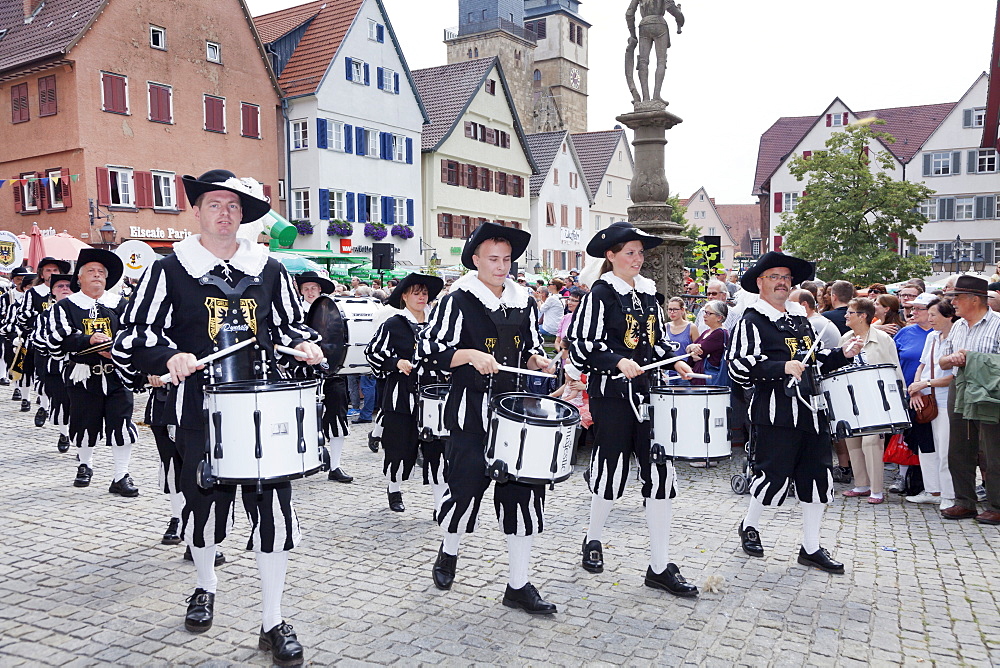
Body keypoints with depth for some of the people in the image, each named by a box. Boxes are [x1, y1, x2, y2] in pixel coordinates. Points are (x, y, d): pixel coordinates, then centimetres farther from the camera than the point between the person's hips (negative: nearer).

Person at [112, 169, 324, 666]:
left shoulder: (269, 271, 8)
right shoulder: (169, 271, 1)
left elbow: (289, 324, 19)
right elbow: (132, 337, 0)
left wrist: (303, 344, -3)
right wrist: (170, 356, -20)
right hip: (200, 414, -1)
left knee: (273, 510, -2)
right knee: (203, 504, 15)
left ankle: (273, 622, 13)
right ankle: (205, 586, 45)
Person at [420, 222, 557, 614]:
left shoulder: (523, 303, 12)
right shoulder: (457, 301, -4)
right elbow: (429, 351, -8)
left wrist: (536, 359, 1)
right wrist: (471, 355, -21)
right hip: (472, 414, -4)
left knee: (525, 491, 2)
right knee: (465, 486, 3)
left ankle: (519, 585, 14)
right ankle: (448, 552, 36)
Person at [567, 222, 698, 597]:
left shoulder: (649, 293, 13)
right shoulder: (600, 293, -6)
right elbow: (582, 346, -12)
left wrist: (676, 362, 3)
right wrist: (619, 362, -24)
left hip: (648, 393, 6)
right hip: (613, 394, -6)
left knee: (660, 474, 2)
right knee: (613, 470, 5)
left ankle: (660, 567, 10)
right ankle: (593, 540, 33)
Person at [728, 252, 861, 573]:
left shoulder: (800, 317, 18)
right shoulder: (752, 321, -7)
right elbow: (740, 366, -18)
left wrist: (842, 354, 12)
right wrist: (783, 368, -26)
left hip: (812, 409, 7)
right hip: (777, 412, -7)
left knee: (817, 478, 9)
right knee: (775, 475, -1)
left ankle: (811, 547, 21)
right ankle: (749, 526, 26)